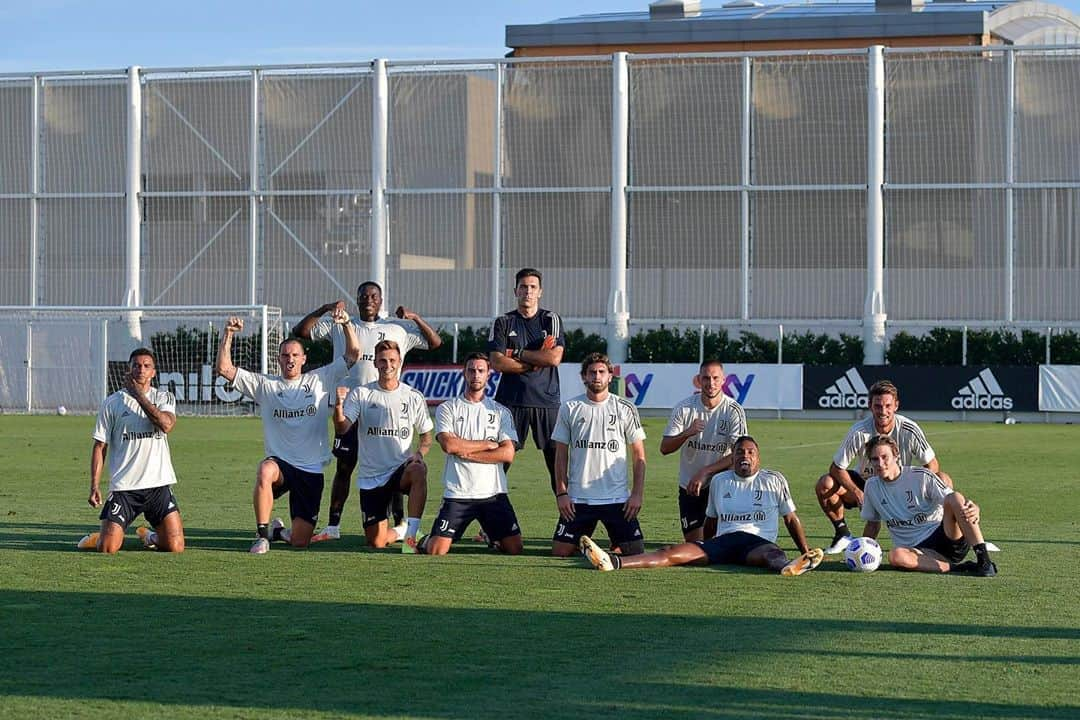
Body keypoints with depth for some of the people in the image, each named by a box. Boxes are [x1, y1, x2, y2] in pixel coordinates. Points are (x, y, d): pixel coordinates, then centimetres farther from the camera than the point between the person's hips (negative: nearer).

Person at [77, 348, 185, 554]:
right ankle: (100, 537, 25)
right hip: (123, 487, -1)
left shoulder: (164, 398, 7)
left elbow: (166, 425, -15)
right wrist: (94, 486, -3)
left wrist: (139, 395, -11)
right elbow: (100, 446, 5)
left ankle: (151, 537, 27)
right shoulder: (112, 403, 4)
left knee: (175, 547, -6)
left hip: (159, 484, 1)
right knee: (107, 549, -11)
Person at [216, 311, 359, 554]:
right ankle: (262, 535, -25)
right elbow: (224, 368, 0)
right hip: (279, 462, -1)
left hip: (311, 470, 1)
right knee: (265, 472, -41)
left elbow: (354, 353, 2)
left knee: (300, 542, -2)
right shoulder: (265, 385, 6)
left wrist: (346, 323, -12)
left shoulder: (320, 380, 7)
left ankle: (280, 530, 37)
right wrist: (228, 334, -11)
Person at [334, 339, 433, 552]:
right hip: (371, 476, 0)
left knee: (418, 472, -39)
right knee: (376, 543, -3)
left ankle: (411, 532, -30)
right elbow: (341, 428, -13)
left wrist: (419, 453, -13)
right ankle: (400, 531, 32)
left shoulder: (414, 397, 2)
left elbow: (426, 435, 9)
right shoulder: (360, 394, -1)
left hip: (401, 469, 0)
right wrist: (339, 405, -33)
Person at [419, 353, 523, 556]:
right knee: (436, 551, -14)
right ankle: (427, 539, 22)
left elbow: (508, 454, -3)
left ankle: (494, 538, 27)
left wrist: (466, 453, -9)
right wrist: (489, 444, -5)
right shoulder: (447, 409, 5)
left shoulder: (501, 412, 10)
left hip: (493, 493, 2)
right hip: (457, 494, -2)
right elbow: (448, 444, -13)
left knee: (514, 549, -6)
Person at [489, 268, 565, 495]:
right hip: (511, 400, 0)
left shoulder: (551, 320, 8)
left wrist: (518, 353, -4)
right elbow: (497, 362, -4)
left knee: (557, 458, -2)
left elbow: (555, 357, -6)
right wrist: (536, 362, -6)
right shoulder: (503, 323, 9)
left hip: (547, 399, 0)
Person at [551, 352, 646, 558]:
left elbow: (639, 456, 4)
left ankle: (616, 544, 24)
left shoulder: (625, 409, 3)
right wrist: (561, 493, -2)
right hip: (578, 498, 0)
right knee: (560, 551, -9)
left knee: (636, 550, -9)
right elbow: (561, 455, 7)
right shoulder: (569, 408, 5)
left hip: (618, 498, 0)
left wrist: (637, 493, -5)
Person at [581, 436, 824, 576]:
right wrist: (705, 551, 32)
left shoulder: (774, 480, 13)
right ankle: (612, 562, -39)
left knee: (771, 554, -42)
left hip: (758, 542, -3)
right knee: (672, 553, -20)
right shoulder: (719, 481, 20)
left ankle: (791, 567, -79)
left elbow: (791, 519, 16)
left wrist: (805, 551, 9)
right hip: (723, 542, 3)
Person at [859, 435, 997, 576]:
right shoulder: (872, 486, 10)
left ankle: (983, 559, -33)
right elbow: (872, 524, 25)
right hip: (916, 550, 2)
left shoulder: (921, 477, -2)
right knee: (895, 556, -36)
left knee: (954, 498, -30)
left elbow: (954, 499, -9)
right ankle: (956, 568, -31)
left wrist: (974, 510, -30)